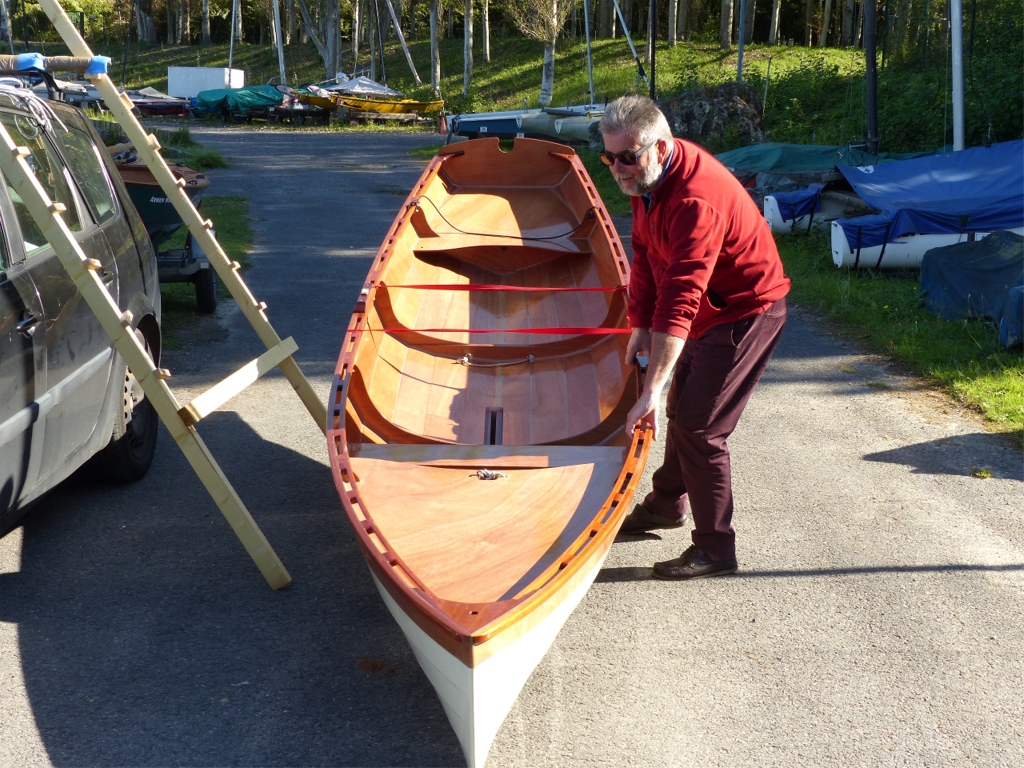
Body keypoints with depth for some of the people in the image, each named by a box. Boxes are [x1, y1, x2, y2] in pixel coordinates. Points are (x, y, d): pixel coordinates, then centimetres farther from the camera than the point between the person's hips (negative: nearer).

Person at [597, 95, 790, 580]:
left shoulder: (696, 200, -35)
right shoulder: (646, 176, -5)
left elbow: (679, 302, -42)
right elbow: (645, 253, 6)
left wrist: (652, 388, -46)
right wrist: (639, 325, 0)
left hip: (747, 312, -10)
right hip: (710, 310, 10)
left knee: (699, 425, -12)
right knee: (681, 409, 22)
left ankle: (715, 548, 0)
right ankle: (667, 504, 43)